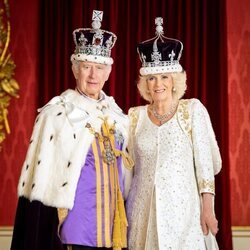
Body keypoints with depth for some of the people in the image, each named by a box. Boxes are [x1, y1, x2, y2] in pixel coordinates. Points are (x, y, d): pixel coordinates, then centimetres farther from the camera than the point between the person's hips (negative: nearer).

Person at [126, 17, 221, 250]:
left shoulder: (192, 110, 1)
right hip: (143, 210, 3)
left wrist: (207, 208, -9)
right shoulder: (135, 116, 8)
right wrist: (122, 211, 9)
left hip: (182, 207, -2)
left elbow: (205, 161, -2)